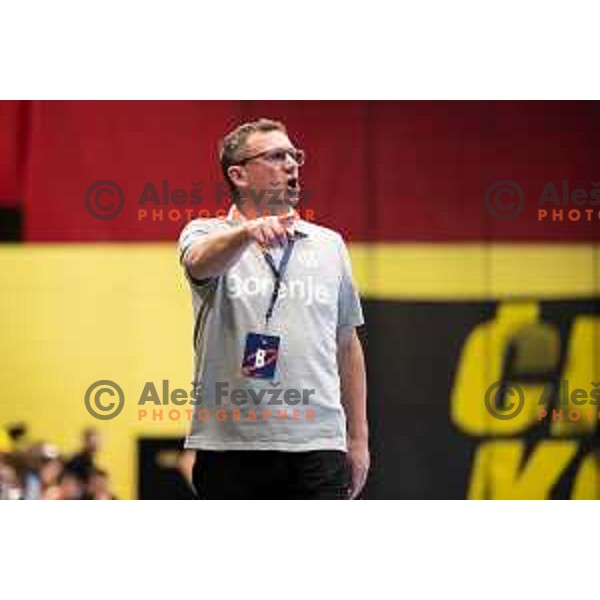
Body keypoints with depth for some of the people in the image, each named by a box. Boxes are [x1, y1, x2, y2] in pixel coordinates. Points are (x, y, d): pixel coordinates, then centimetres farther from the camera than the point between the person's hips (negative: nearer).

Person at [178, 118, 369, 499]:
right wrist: (248, 230, -44)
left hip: (316, 445, 2)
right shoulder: (208, 235, 4)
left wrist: (358, 438, 15)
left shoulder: (329, 244, 15)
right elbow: (201, 262, -23)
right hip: (229, 446, -2)